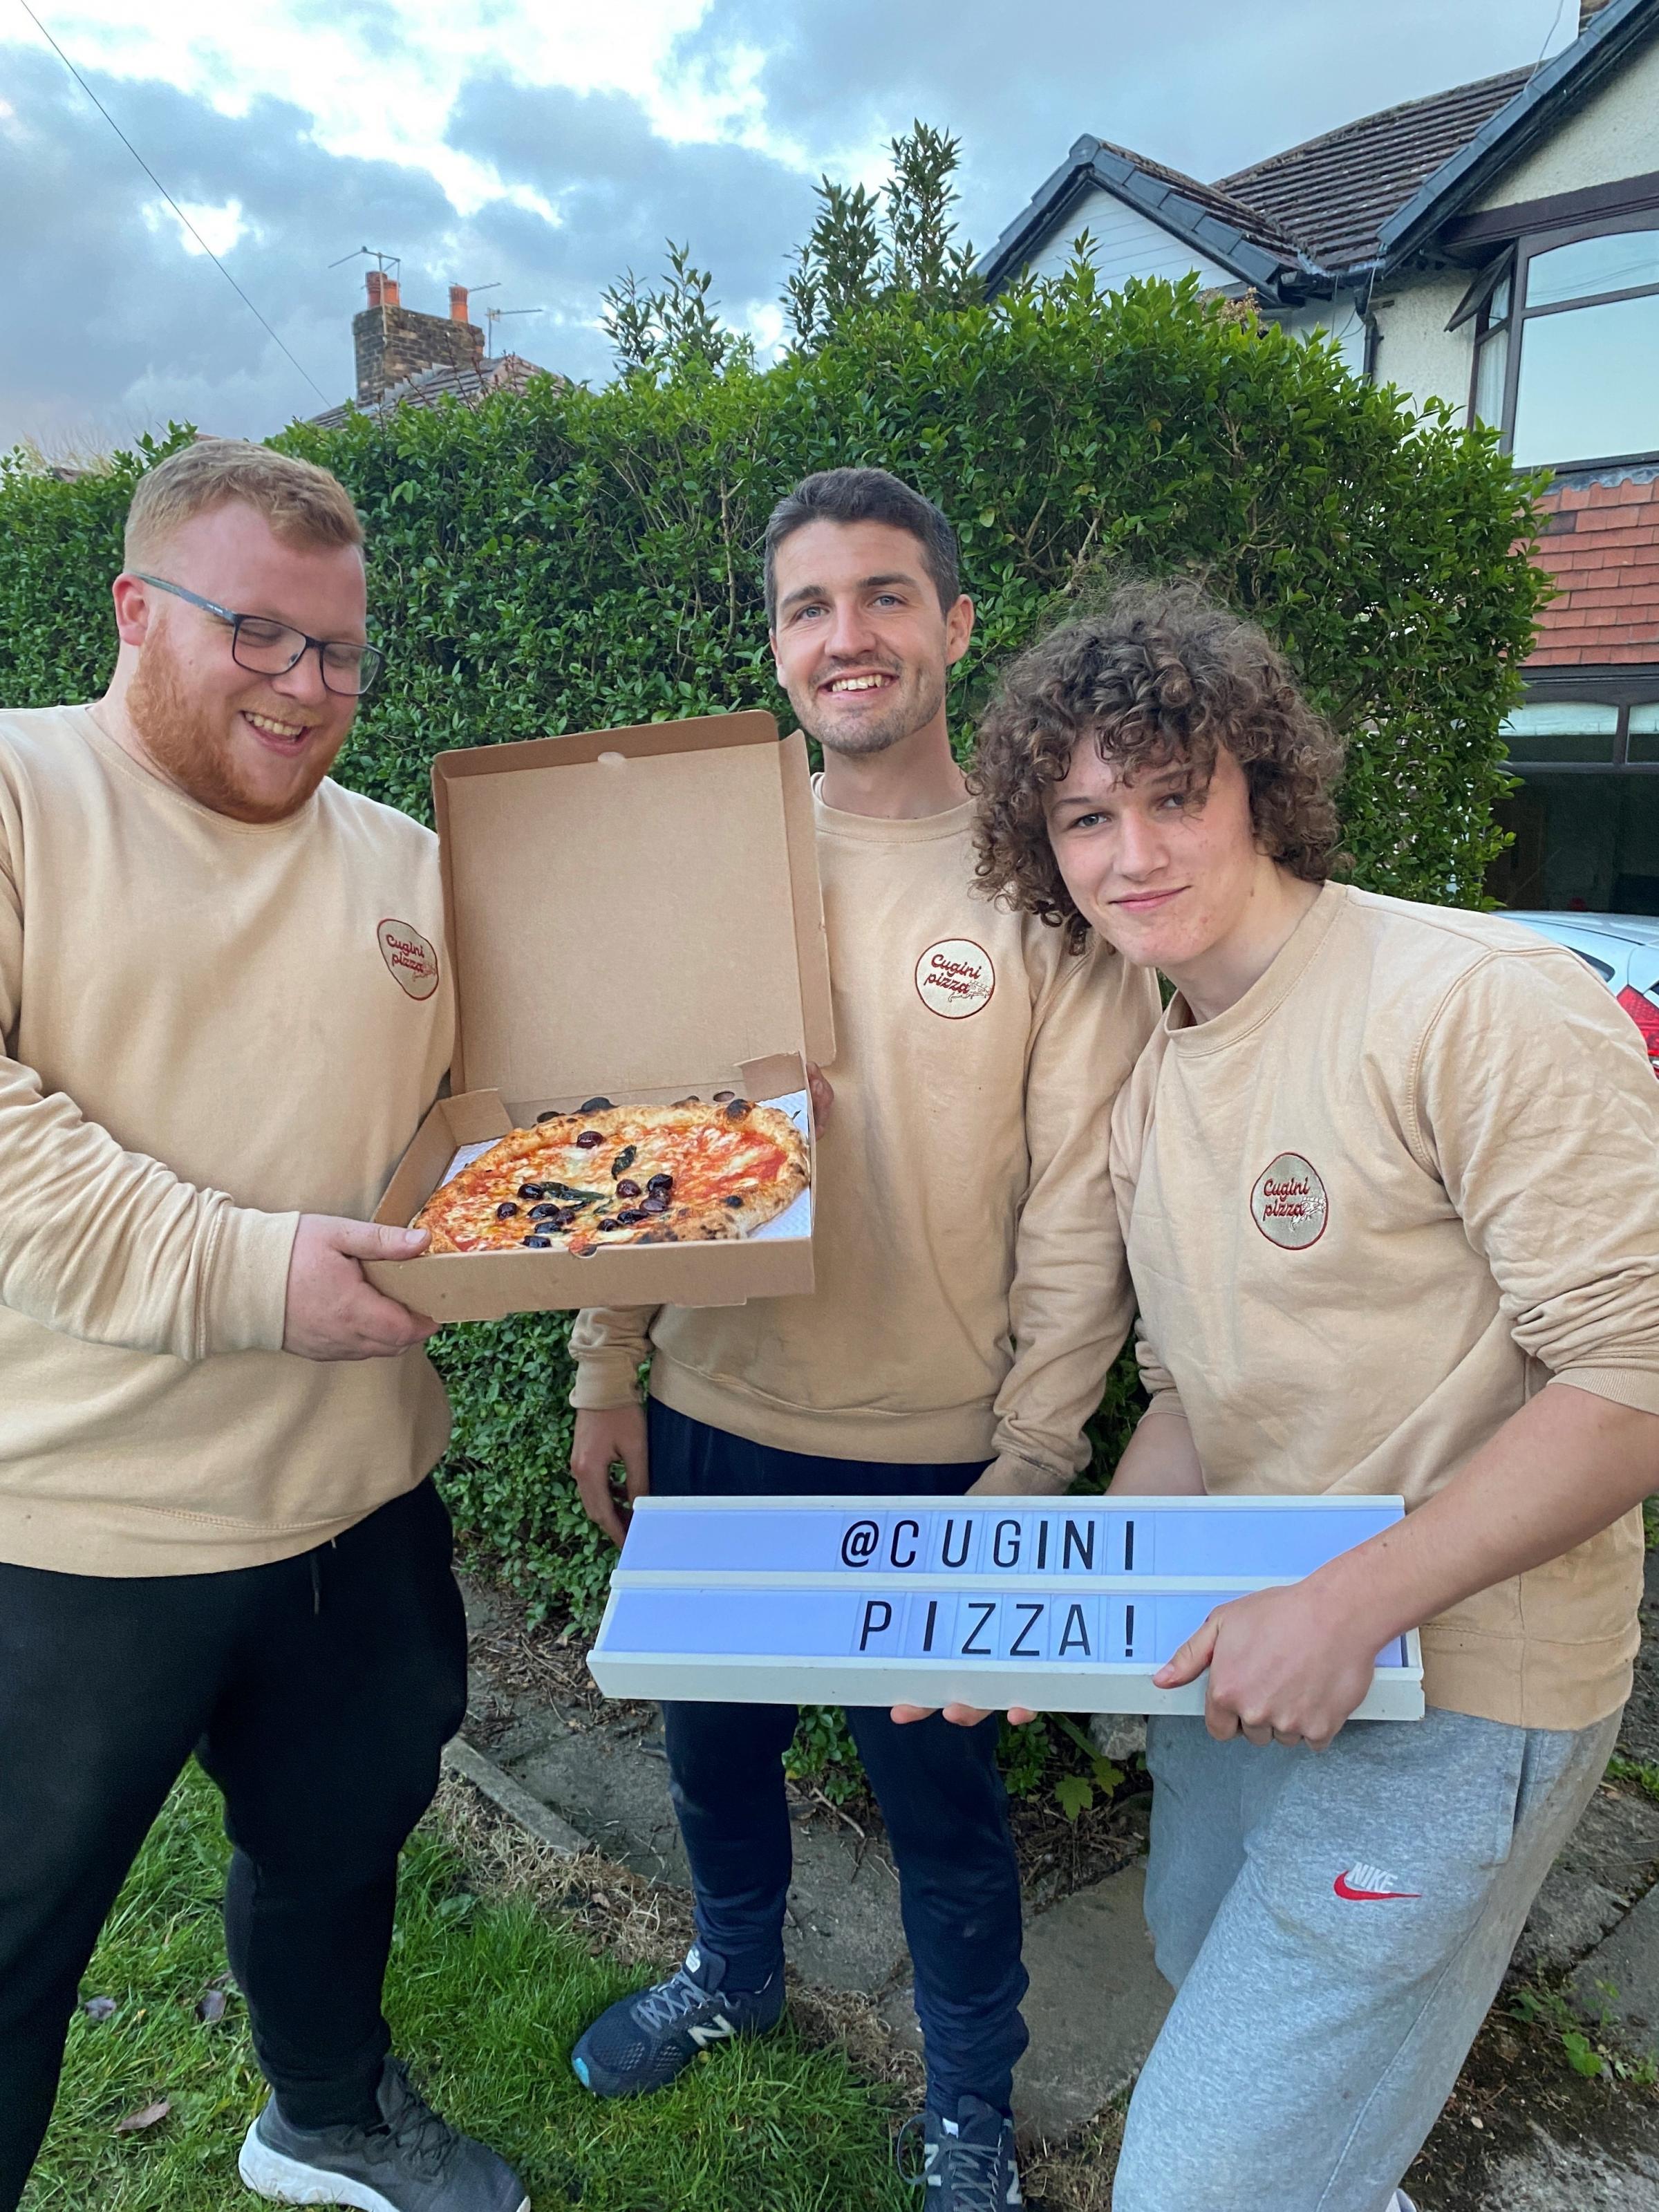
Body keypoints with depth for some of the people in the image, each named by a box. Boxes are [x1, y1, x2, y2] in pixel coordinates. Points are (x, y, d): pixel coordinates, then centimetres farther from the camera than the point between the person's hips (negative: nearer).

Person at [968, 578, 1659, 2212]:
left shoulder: (1484, 1005, -19)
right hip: (1246, 1665, 8)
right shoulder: (1148, 1090, 6)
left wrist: (1356, 1601, -26)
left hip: (1447, 1693, -7)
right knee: (1217, 1986, 27)